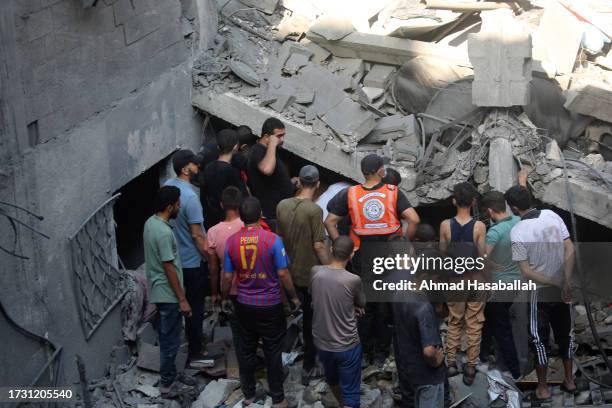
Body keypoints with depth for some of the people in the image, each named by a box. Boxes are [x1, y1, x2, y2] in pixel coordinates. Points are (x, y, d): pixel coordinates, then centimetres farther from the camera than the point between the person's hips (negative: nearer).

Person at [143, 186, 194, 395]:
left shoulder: (150, 222, 4)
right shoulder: (164, 232, -26)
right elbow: (169, 268, -23)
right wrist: (182, 299, -17)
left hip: (158, 290, 10)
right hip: (168, 294, -10)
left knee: (166, 337, 20)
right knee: (170, 340, 3)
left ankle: (169, 376, 31)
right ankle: (167, 383, 14)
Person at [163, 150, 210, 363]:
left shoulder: (168, 185, -1)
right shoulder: (190, 196, -27)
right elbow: (197, 235, -23)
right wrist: (208, 256, -11)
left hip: (174, 256, 8)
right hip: (192, 261, -8)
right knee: (195, 306, 3)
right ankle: (195, 352, 12)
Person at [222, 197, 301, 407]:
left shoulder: (231, 241, -6)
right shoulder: (272, 239, -16)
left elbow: (227, 276, -1)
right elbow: (283, 274, -13)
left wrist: (224, 298, 16)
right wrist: (294, 297, 2)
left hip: (244, 304, 3)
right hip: (270, 305, -3)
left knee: (246, 350, 16)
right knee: (273, 352, 8)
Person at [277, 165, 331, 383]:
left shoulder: (282, 205, -3)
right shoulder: (314, 210, -20)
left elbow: (279, 236, 7)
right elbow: (319, 245, -19)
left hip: (289, 272, 5)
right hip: (311, 274, -5)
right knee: (312, 321, 8)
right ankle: (308, 367, 15)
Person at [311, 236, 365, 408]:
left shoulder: (315, 272, -12)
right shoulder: (353, 280, -22)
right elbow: (361, 305, -2)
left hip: (322, 342, 5)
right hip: (347, 346, -5)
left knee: (332, 381, 30)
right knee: (350, 393, 9)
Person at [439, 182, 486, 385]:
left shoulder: (445, 225, -11)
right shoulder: (479, 226, -16)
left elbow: (443, 254, -2)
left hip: (454, 279, 1)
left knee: (454, 322, 18)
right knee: (474, 325, 9)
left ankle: (451, 362, 17)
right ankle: (470, 369, 14)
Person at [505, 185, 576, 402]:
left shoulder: (517, 232, -19)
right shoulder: (552, 215, -7)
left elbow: (526, 273, -20)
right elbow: (570, 250, -12)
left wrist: (555, 284, -14)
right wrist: (566, 284, -14)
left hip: (540, 293, -4)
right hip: (563, 290, 4)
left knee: (540, 339, 11)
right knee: (565, 335, 20)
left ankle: (543, 388, 20)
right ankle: (569, 380, 32)